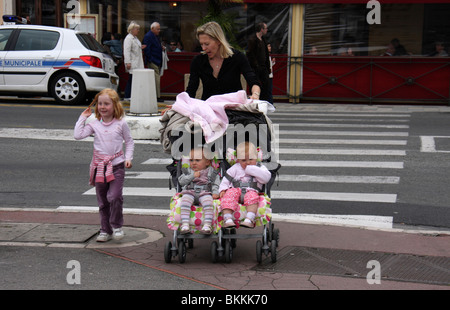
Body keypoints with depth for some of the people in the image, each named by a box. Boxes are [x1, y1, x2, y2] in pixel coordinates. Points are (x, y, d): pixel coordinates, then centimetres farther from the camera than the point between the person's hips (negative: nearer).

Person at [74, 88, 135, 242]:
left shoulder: (120, 124, 1)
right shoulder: (94, 124, 4)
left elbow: (129, 141, 11)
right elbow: (78, 135, -6)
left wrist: (128, 158, -1)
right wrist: (82, 118, -1)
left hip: (116, 166, -3)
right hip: (99, 167, 3)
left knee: (114, 196, -17)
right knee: (102, 200, 8)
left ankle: (116, 226, 1)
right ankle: (105, 230, 19)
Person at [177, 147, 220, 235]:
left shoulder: (211, 172, 18)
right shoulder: (188, 171, 23)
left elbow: (215, 184, 11)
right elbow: (181, 181, 9)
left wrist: (215, 192, -8)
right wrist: (193, 176, -1)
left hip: (205, 192, -1)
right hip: (190, 192, 1)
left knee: (208, 201, -34)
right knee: (185, 200, -31)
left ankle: (207, 224, -38)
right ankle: (185, 224, -36)